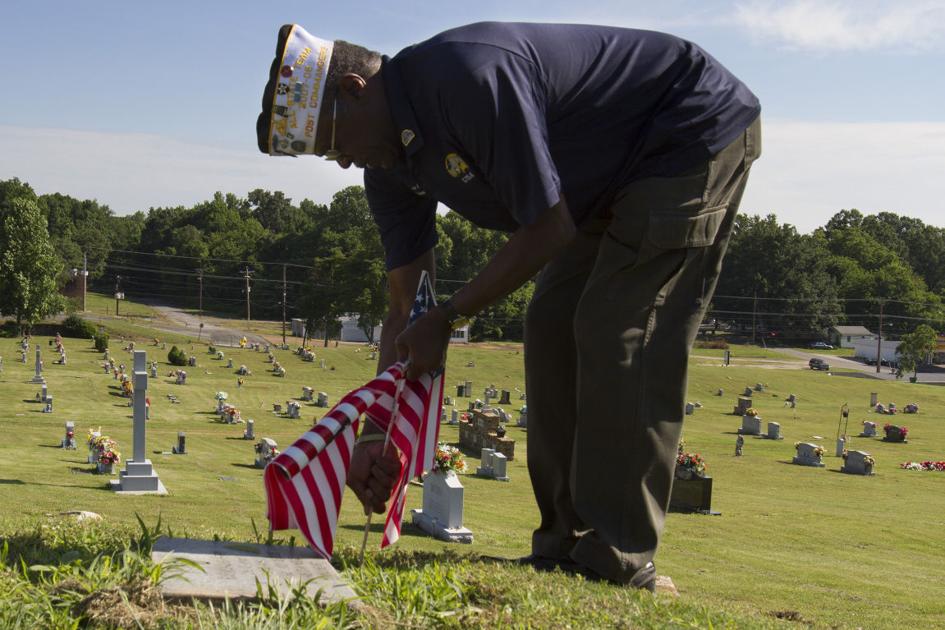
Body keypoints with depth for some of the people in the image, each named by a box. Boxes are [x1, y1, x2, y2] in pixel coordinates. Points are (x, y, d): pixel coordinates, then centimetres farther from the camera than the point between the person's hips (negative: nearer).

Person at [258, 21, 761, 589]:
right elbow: (404, 306, 2)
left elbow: (549, 228, -26)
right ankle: (566, 547, 9)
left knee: (618, 334, -16)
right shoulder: (390, 162, -2)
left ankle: (618, 565, -12)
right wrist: (375, 436, -2)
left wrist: (447, 319, -17)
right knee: (553, 328, 4)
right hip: (615, 181, 9)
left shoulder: (470, 79, -32)